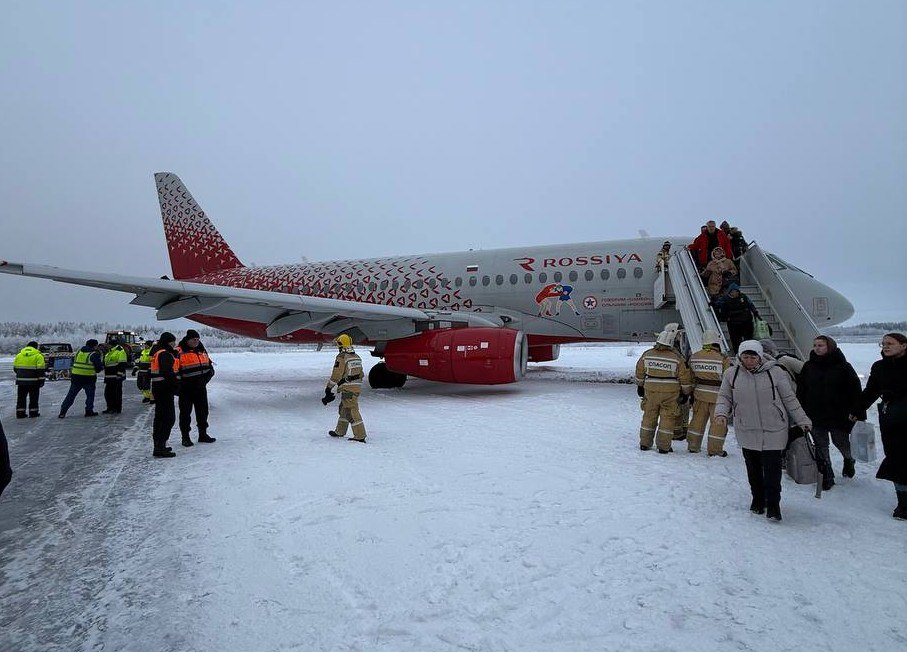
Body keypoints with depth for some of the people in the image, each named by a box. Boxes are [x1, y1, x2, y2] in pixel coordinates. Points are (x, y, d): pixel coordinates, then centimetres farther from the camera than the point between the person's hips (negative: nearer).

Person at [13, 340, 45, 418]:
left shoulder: (19, 355, 9)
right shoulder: (38, 356, -5)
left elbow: (15, 368, 14)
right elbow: (40, 370, -10)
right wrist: (41, 380, -6)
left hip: (21, 380, 4)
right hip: (33, 380, -4)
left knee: (21, 397, 11)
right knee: (33, 397, 6)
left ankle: (20, 413, 11)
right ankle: (33, 412, 9)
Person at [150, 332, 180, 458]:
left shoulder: (158, 353, 19)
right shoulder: (164, 354, -14)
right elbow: (168, 373, -23)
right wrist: (176, 386, -19)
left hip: (158, 389, 11)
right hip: (164, 389, -11)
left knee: (160, 417, 18)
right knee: (169, 418, -10)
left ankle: (159, 445, 28)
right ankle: (160, 447, -11)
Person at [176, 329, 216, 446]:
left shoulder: (202, 351, 10)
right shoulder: (179, 352, -11)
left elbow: (210, 368, 15)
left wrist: (204, 379, 1)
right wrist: (181, 383, -16)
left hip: (201, 388, 6)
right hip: (186, 389, -6)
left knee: (203, 411, 13)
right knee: (185, 412, 4)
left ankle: (203, 434, 26)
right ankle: (185, 437, 14)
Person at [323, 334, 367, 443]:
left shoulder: (341, 357, -11)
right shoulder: (357, 357, 13)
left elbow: (336, 375, -12)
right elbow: (361, 374, 19)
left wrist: (329, 388, -3)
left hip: (348, 389, -9)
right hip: (357, 387, 9)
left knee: (352, 411, -7)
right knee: (343, 409, 22)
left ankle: (360, 436, -9)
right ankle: (340, 432, 34)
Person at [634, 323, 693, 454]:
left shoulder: (647, 354, 0)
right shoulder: (677, 358, -9)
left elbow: (640, 372, 11)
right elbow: (684, 376, -4)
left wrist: (640, 385, 25)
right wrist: (686, 393, 8)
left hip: (651, 390, 3)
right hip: (670, 392, -3)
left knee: (649, 416, 14)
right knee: (667, 418, 6)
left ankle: (644, 443, 20)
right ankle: (663, 446, 8)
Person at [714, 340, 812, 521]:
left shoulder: (775, 372, -6)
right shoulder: (732, 374, -1)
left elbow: (790, 399, 2)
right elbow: (724, 397, 7)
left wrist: (803, 421, 3)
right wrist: (721, 412, -12)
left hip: (773, 432, -2)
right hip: (747, 432, 2)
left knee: (772, 470, -2)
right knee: (753, 470, 14)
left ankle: (773, 506, 11)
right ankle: (757, 500, 32)